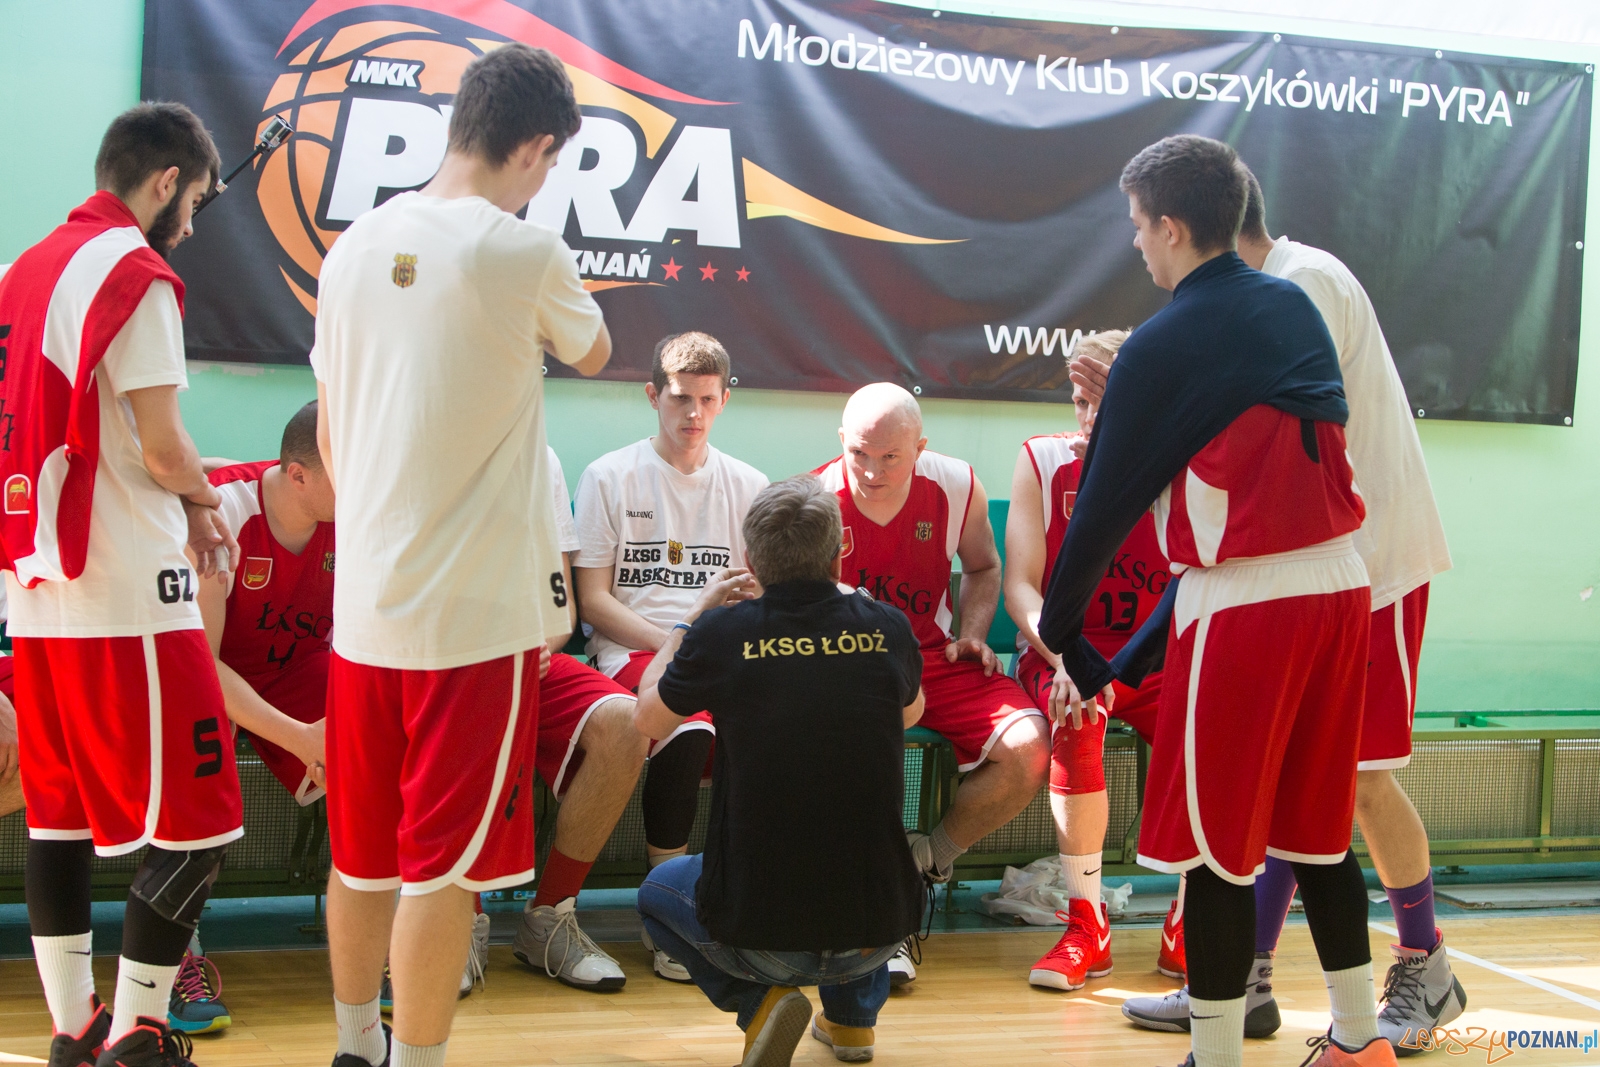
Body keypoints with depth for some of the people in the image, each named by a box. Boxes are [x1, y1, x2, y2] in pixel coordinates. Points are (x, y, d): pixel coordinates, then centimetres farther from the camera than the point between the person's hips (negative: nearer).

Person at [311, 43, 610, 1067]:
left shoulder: (357, 246, 6)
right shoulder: (523, 253, -12)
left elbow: (329, 437, 14)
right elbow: (593, 352, 10)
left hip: (364, 604, 6)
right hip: (477, 609, -6)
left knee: (362, 852, 17)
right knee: (445, 863, 2)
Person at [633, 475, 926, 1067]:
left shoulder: (722, 632, -11)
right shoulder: (887, 629, -4)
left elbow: (649, 719, 9)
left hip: (756, 930, -3)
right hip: (877, 932, 3)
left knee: (658, 888, 30)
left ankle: (758, 1001, 7)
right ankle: (853, 1013, 25)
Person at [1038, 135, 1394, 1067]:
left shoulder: (1162, 347, -10)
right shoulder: (1298, 308, 11)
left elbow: (1107, 500, -5)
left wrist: (1061, 631, 10)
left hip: (1246, 605, -7)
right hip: (1341, 582, 7)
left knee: (1218, 848, 2)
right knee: (1315, 830, 18)